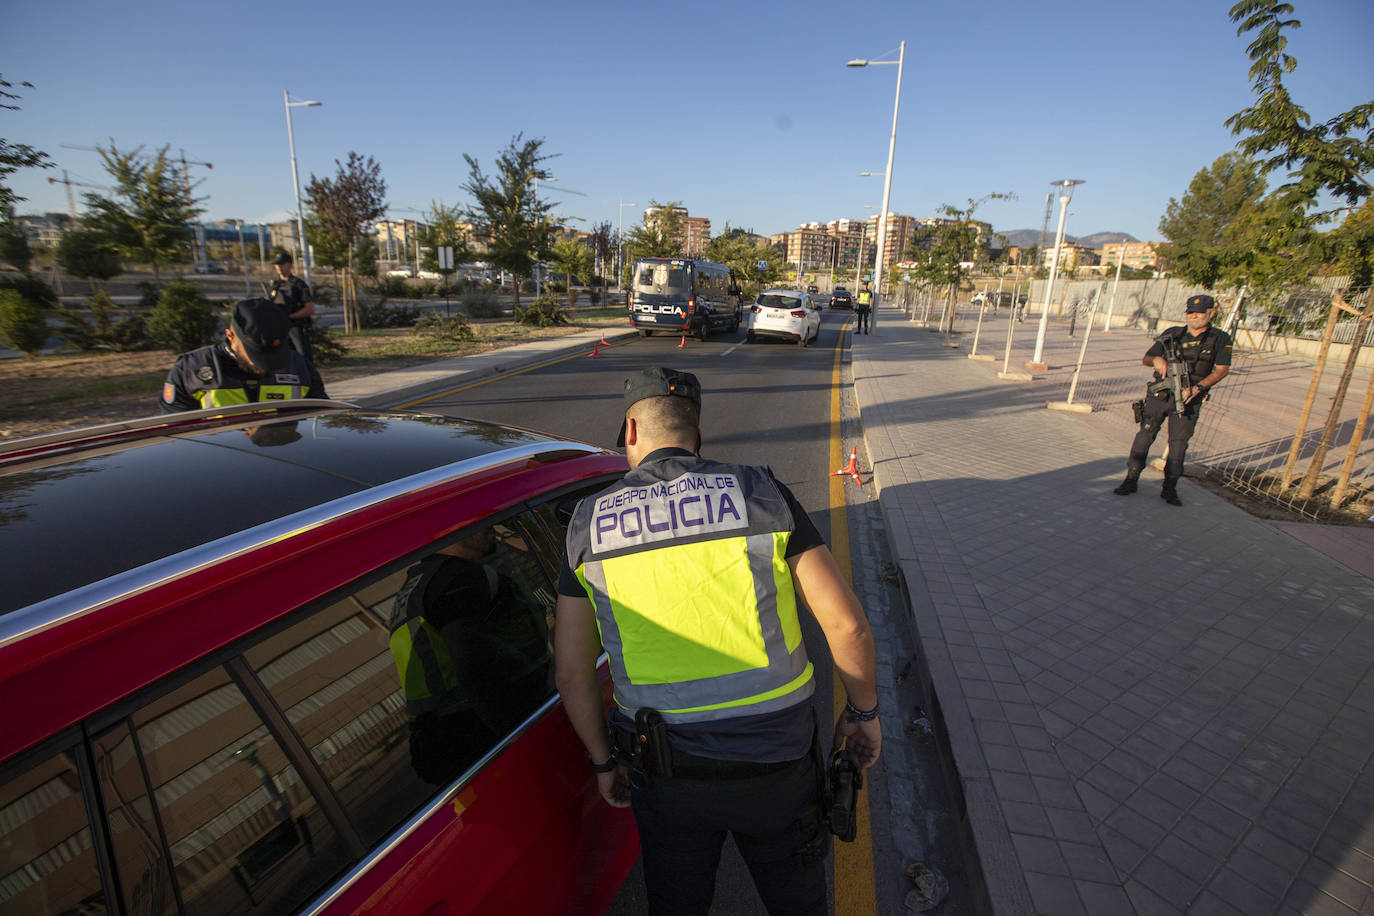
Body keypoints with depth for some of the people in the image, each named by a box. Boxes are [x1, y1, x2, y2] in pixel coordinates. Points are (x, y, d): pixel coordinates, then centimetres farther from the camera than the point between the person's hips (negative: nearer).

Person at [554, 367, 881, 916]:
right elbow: (846, 624, -12)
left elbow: (572, 671, -3)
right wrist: (862, 713, 5)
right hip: (774, 762, 0)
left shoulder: (590, 523, -5)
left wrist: (603, 760, 12)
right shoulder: (759, 493, -10)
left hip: (664, 773, 1)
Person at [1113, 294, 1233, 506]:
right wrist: (1157, 360, -17)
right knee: (1145, 434, -3)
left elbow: (1221, 369, -4)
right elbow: (1146, 358, 7)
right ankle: (1131, 480, 5)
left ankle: (1170, 488, 10)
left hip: (1188, 398, -1)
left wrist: (1198, 387, -18)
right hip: (1160, 394, 1)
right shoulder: (1172, 334, 6)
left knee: (1179, 442, 1)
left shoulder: (1220, 339, 3)